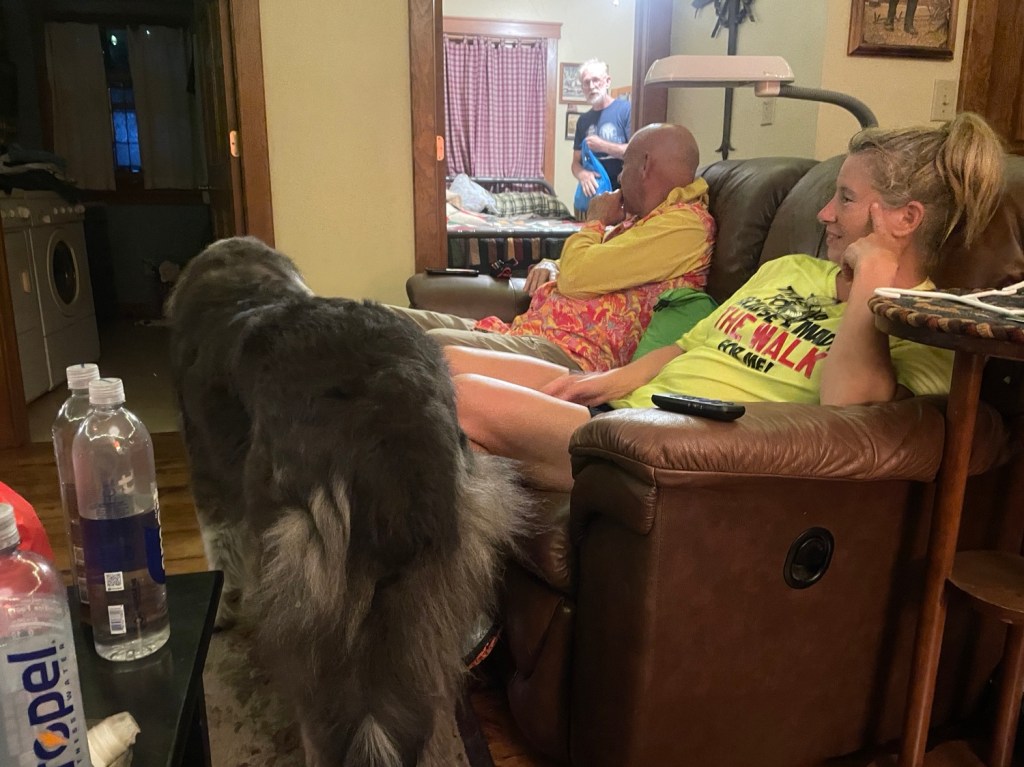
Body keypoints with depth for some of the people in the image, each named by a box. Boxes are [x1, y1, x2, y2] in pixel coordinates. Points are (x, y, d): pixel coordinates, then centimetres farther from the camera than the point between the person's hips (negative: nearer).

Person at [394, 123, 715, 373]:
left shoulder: (685, 223, -7)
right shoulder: (643, 219, 23)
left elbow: (576, 277, -16)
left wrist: (595, 222, 4)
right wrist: (550, 266, 10)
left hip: (569, 353, -10)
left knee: (436, 345, -34)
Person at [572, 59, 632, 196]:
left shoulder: (626, 109, -5)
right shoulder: (583, 120, 12)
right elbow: (576, 162, 13)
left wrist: (602, 146, -14)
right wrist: (582, 174, -11)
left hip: (621, 193, -5)